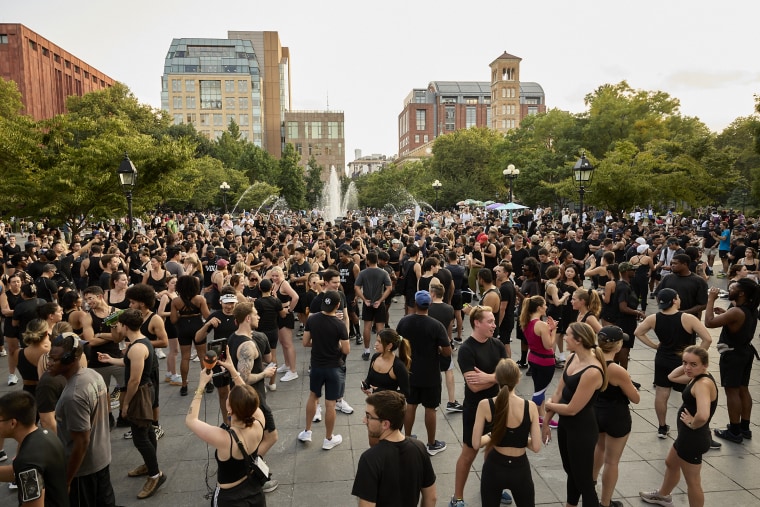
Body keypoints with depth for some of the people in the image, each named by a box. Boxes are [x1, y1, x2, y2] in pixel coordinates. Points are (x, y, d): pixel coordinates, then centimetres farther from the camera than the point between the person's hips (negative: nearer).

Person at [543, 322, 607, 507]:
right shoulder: (572, 358, -3)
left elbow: (572, 409, -25)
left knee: (584, 481, 8)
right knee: (570, 471, 27)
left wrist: (548, 405, -6)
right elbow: (559, 392, 4)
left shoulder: (592, 372, -29)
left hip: (583, 430, -8)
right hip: (565, 424, 8)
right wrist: (546, 421, 7)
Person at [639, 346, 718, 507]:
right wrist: (686, 364, 2)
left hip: (693, 438, -11)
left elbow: (702, 415, -43)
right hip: (687, 436, 11)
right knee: (671, 464, 30)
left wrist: (693, 424, -23)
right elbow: (672, 377, 17)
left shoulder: (703, 383, -28)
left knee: (692, 481, 7)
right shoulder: (696, 377, 0)